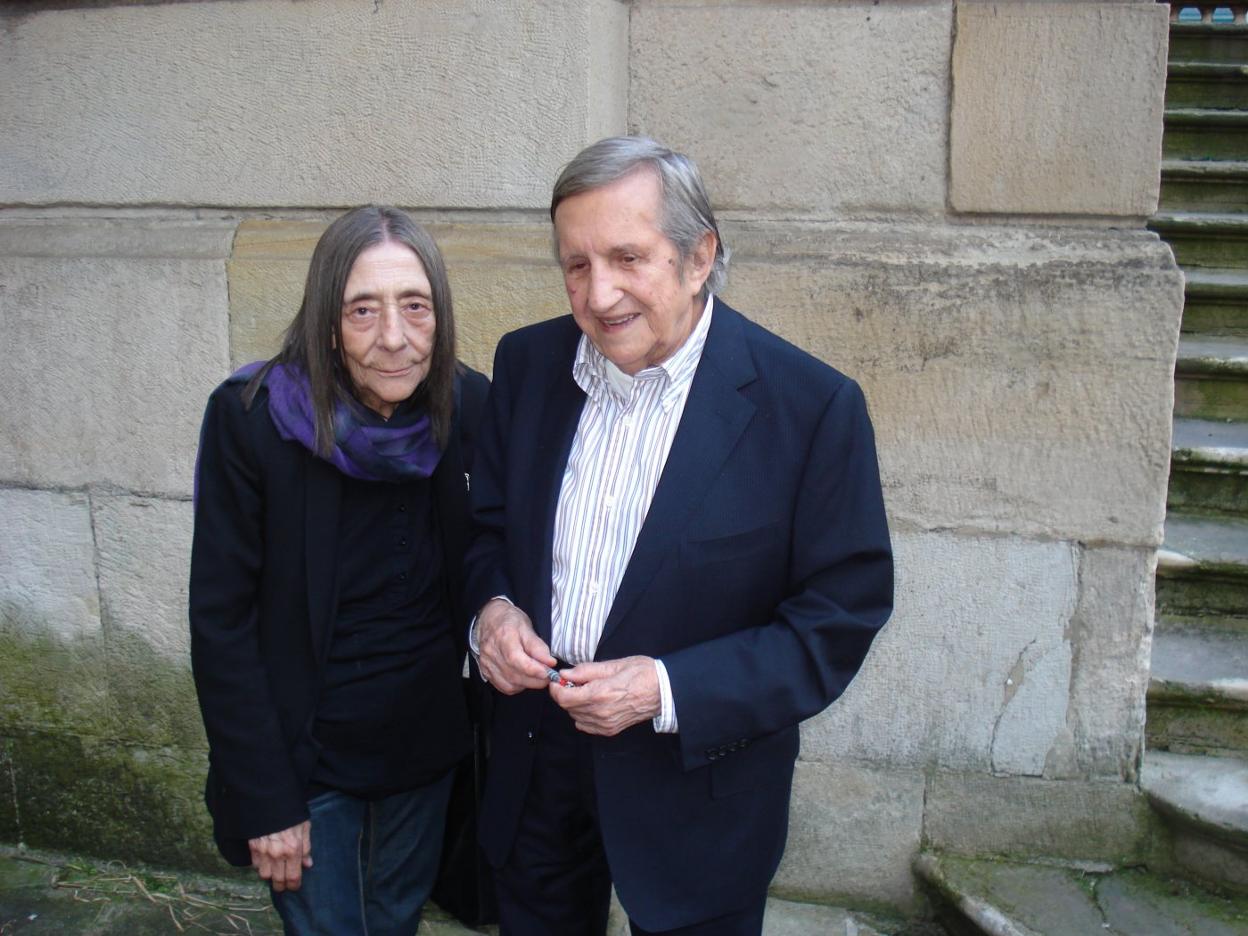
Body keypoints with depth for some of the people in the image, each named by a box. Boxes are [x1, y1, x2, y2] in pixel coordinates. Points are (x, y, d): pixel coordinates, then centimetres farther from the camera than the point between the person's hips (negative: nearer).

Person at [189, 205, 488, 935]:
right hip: (306, 751, -3)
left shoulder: (471, 407, -12)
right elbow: (221, 621, -16)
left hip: (427, 739, 3)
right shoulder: (251, 417, -20)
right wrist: (266, 799, -15)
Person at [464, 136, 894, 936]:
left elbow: (843, 616, -15)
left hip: (699, 782, -3)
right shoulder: (527, 363, -5)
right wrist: (491, 606, -13)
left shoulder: (812, 406, -19)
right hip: (535, 756, 4)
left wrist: (669, 691, -23)